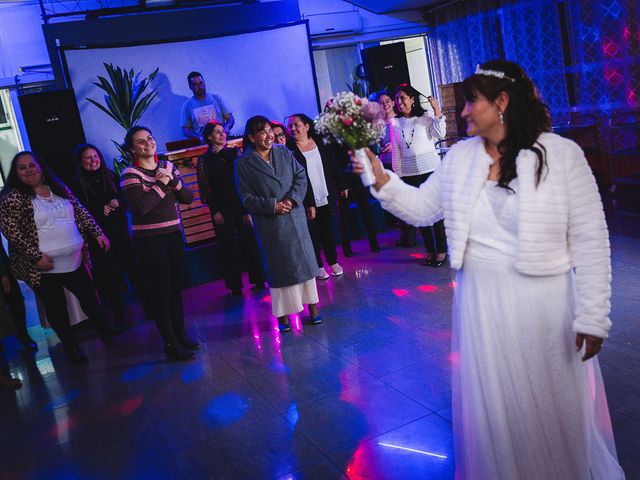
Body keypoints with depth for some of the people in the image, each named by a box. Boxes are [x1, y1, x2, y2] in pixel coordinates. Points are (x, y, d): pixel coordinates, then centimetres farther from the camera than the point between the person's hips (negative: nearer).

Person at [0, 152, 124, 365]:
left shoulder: (59, 188, 8)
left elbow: (80, 212, 13)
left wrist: (97, 233, 7)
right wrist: (36, 256, -21)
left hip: (74, 261, 5)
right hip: (44, 267, -5)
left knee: (89, 296, 17)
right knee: (56, 308, 8)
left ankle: (104, 330, 37)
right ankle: (71, 346, 26)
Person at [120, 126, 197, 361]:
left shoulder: (167, 166, 6)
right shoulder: (130, 174, -10)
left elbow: (188, 198, 3)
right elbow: (140, 207, -24)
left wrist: (172, 181, -13)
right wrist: (160, 183, -16)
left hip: (173, 235, 5)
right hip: (149, 240, -5)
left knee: (177, 288, 13)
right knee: (162, 292, 0)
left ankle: (181, 335, 26)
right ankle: (171, 344, 11)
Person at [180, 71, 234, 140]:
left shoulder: (217, 98, 10)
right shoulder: (187, 105, 7)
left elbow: (230, 119, 10)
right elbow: (185, 130, 5)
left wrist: (226, 127, -12)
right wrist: (199, 138, -13)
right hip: (202, 142, -1)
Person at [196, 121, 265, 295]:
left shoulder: (234, 153, 9)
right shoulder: (205, 160, 1)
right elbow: (206, 189, -1)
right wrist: (215, 211, -7)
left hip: (241, 205, 2)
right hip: (222, 209, -2)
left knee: (249, 241, 3)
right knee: (229, 246, 3)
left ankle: (258, 279, 14)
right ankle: (235, 286, 12)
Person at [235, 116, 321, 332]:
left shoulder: (284, 152, 5)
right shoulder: (243, 163, -4)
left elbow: (300, 176, 3)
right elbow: (246, 197, -6)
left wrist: (292, 198, -13)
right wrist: (272, 206, -15)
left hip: (295, 216, 3)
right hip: (269, 223, -3)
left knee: (303, 257, 6)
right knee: (279, 264, 3)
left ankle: (312, 304, 17)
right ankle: (283, 314, 12)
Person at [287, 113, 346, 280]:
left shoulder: (320, 144, 3)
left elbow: (334, 166, 8)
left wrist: (342, 186, 8)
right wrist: (307, 204, -15)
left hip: (327, 198, 3)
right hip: (308, 202, -3)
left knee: (328, 231, 12)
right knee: (313, 234, 6)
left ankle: (333, 262, 25)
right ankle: (318, 266, 19)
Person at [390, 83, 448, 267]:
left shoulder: (425, 118, 1)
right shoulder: (395, 123, 7)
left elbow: (440, 134, -12)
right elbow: (396, 150, 5)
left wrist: (437, 111, -13)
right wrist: (397, 174, 2)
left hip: (430, 168, -3)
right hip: (408, 172, 3)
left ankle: (441, 250, 8)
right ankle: (430, 250, 17)